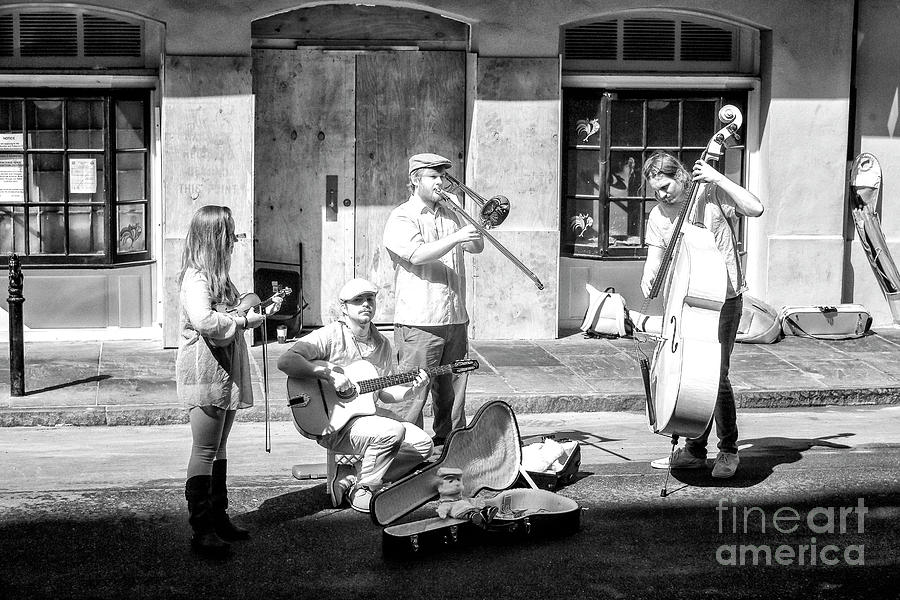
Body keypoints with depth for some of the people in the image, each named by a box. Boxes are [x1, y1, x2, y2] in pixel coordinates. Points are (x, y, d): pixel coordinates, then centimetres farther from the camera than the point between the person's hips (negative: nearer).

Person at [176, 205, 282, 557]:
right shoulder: (196, 278, -15)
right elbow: (204, 320, -31)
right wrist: (244, 321, -21)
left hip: (226, 370, 10)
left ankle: (218, 518, 23)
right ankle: (201, 530, -3)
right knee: (205, 451, -7)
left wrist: (262, 311, 15)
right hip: (204, 370, -10)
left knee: (218, 449, 15)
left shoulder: (217, 276, 18)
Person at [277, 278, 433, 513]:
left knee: (423, 445, -4)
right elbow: (285, 361, -25)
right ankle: (361, 492, -10)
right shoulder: (330, 336, -12)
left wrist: (411, 392, -6)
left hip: (368, 413, 8)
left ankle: (350, 478, 0)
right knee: (392, 431, -31)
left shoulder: (381, 344, 10)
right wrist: (328, 374, -29)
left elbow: (386, 392, 14)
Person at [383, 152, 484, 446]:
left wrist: (476, 225, 2)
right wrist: (456, 238, -25)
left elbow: (476, 247, 21)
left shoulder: (449, 214, 19)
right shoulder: (402, 218, -4)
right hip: (419, 321, -7)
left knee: (453, 389, 12)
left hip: (455, 319, 7)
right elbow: (418, 255, -20)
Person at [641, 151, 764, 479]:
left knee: (715, 375, -10)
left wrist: (717, 178, -20)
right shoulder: (658, 216, 6)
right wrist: (649, 277, -21)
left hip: (724, 298, -5)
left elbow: (755, 208, -17)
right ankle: (694, 450, 19)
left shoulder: (712, 193, -6)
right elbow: (655, 257, 1)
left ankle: (728, 450, 7)